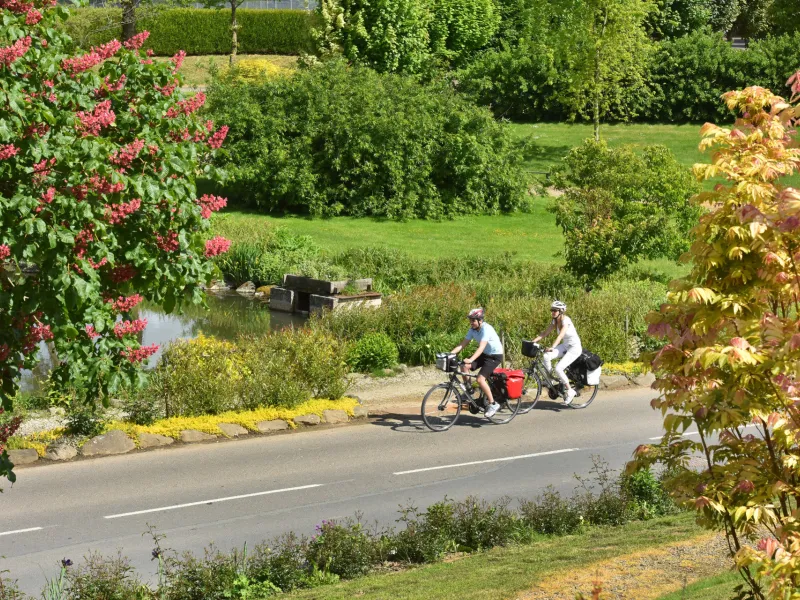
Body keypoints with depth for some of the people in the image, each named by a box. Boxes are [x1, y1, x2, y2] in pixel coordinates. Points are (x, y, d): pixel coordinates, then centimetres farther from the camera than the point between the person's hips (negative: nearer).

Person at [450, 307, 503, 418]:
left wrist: (471, 359, -50)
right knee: (464, 367, -13)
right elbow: (462, 345, -4)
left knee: (480, 379, -21)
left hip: (495, 356, -8)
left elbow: (481, 347, -36)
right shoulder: (473, 330, -2)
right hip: (484, 354, 8)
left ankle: (493, 404, -8)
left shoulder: (486, 329, -26)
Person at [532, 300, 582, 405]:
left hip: (575, 347, -7)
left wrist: (552, 348, -48)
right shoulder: (555, 321, 2)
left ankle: (570, 391, -5)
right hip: (565, 346, 7)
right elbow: (545, 333, 2)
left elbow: (560, 335, -35)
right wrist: (533, 341, -11)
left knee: (558, 369, -22)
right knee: (546, 356, -18)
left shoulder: (565, 320, -22)